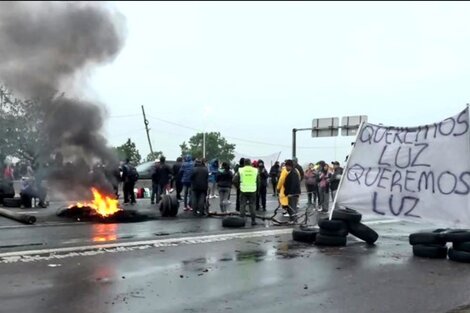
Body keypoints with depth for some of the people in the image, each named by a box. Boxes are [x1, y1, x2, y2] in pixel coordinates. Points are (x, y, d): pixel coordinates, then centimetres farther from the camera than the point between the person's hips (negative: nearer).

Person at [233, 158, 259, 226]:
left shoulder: (240, 170, -2)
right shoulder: (255, 170, 3)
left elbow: (234, 180, -3)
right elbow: (258, 181, 9)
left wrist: (238, 185, 14)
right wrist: (257, 188, 23)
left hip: (243, 190, -1)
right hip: (252, 190, 1)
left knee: (242, 205, 7)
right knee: (252, 206, 7)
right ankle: (253, 221, 7)